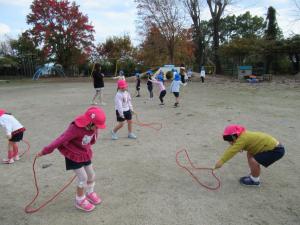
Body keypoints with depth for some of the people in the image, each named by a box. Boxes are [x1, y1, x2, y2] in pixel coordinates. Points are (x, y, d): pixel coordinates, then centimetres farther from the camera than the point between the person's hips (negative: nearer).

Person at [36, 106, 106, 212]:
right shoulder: (75, 128, -35)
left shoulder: (93, 127, -15)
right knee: (83, 177, -4)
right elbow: (60, 140, -31)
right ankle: (80, 201, 20)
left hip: (85, 153, 7)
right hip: (73, 155, -6)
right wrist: (44, 151, -24)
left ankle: (90, 193, 42)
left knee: (91, 174, 15)